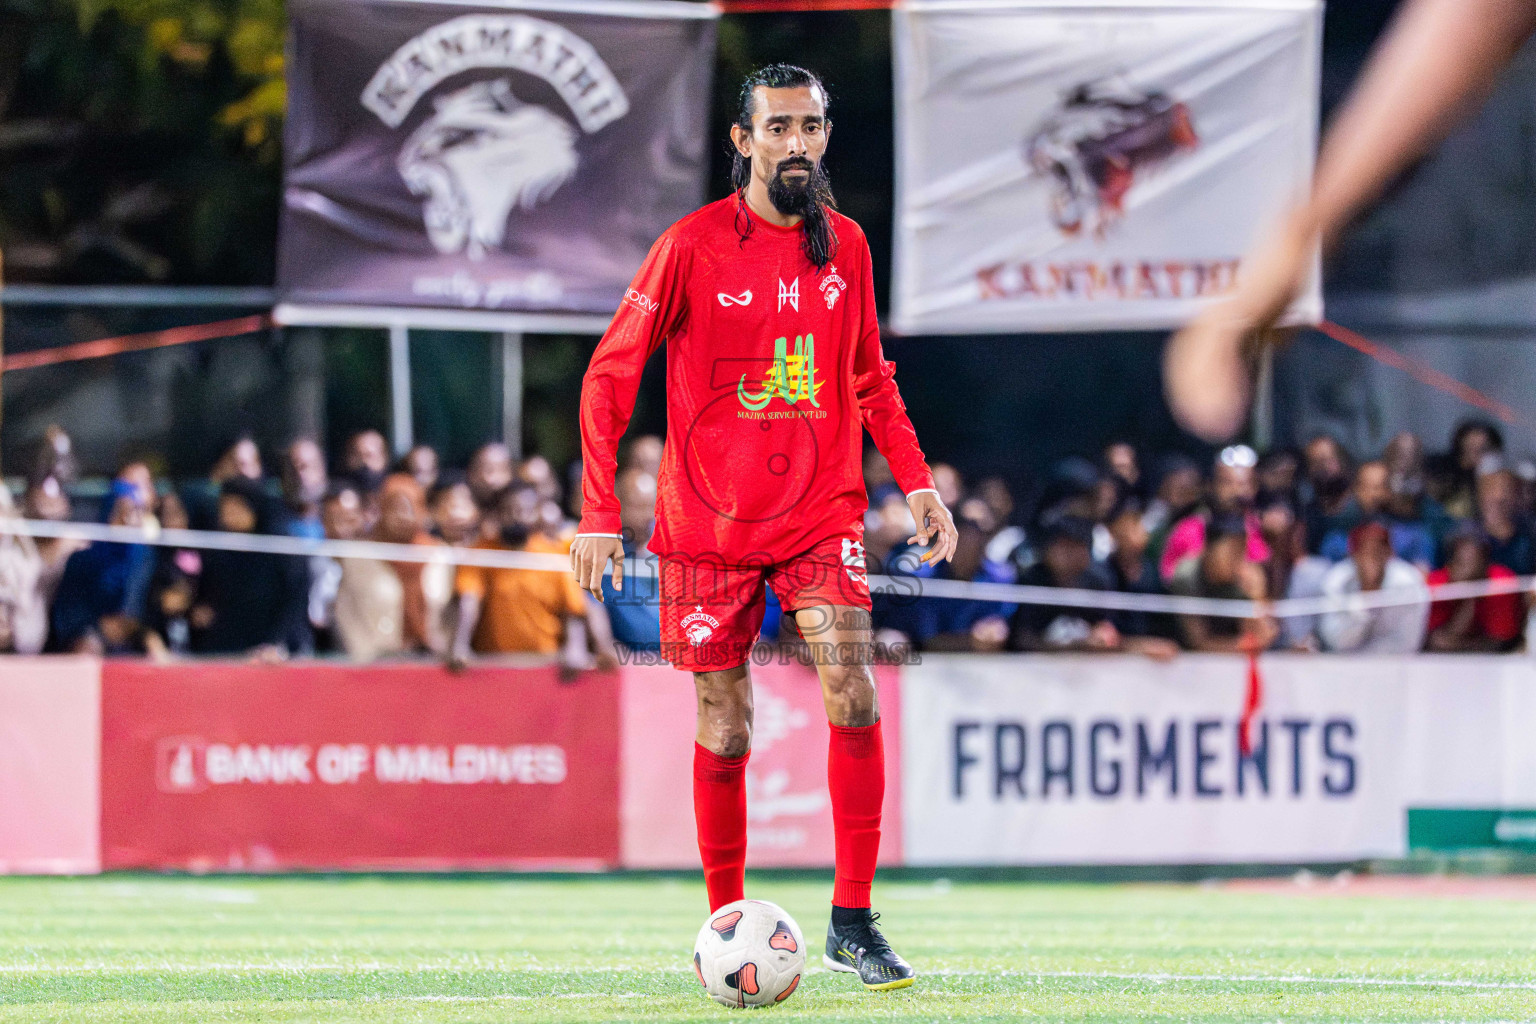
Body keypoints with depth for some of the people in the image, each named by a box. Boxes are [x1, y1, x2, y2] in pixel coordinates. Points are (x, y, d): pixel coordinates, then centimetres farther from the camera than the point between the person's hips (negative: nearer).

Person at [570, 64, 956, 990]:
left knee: (853, 696, -16)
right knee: (726, 730, 2)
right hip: (711, 523, -2)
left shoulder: (845, 246, 7)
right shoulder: (694, 246, -5)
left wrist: (916, 479, 6)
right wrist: (600, 514, -8)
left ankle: (853, 921, -10)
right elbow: (610, 375, -2)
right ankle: (726, 920, 19)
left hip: (823, 513, 2)